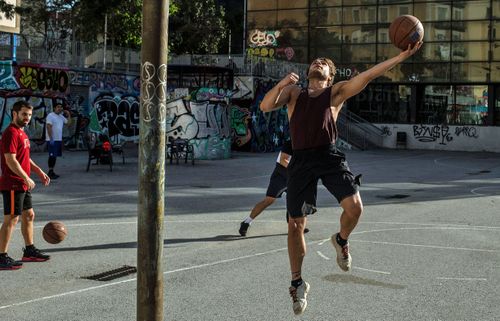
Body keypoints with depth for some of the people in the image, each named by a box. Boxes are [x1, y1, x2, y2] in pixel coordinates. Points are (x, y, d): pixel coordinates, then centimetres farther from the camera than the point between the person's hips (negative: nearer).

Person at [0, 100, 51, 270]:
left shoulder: (21, 132, 15)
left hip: (23, 185, 10)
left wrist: (39, 172, 17)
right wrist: (27, 179, -24)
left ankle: (29, 251, 29)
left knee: (29, 215, 17)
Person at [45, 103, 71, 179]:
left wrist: (68, 114, 8)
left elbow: (68, 122, 23)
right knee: (52, 156, -10)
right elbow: (49, 127, -18)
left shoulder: (61, 116, 14)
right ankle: (50, 172, -8)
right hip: (52, 140, -8)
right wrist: (51, 139, -23)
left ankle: (52, 172, 17)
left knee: (55, 156, 11)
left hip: (59, 139, 8)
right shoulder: (50, 116, -11)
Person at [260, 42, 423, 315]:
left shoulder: (336, 92, 14)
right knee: (296, 224, 4)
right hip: (301, 160, 1)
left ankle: (341, 241, 17)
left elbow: (367, 75, 2)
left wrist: (401, 56, -9)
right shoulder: (293, 93, 17)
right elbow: (265, 107, 3)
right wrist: (282, 84, -14)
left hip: (329, 156, -1)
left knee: (354, 206, -20)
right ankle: (297, 283, 22)